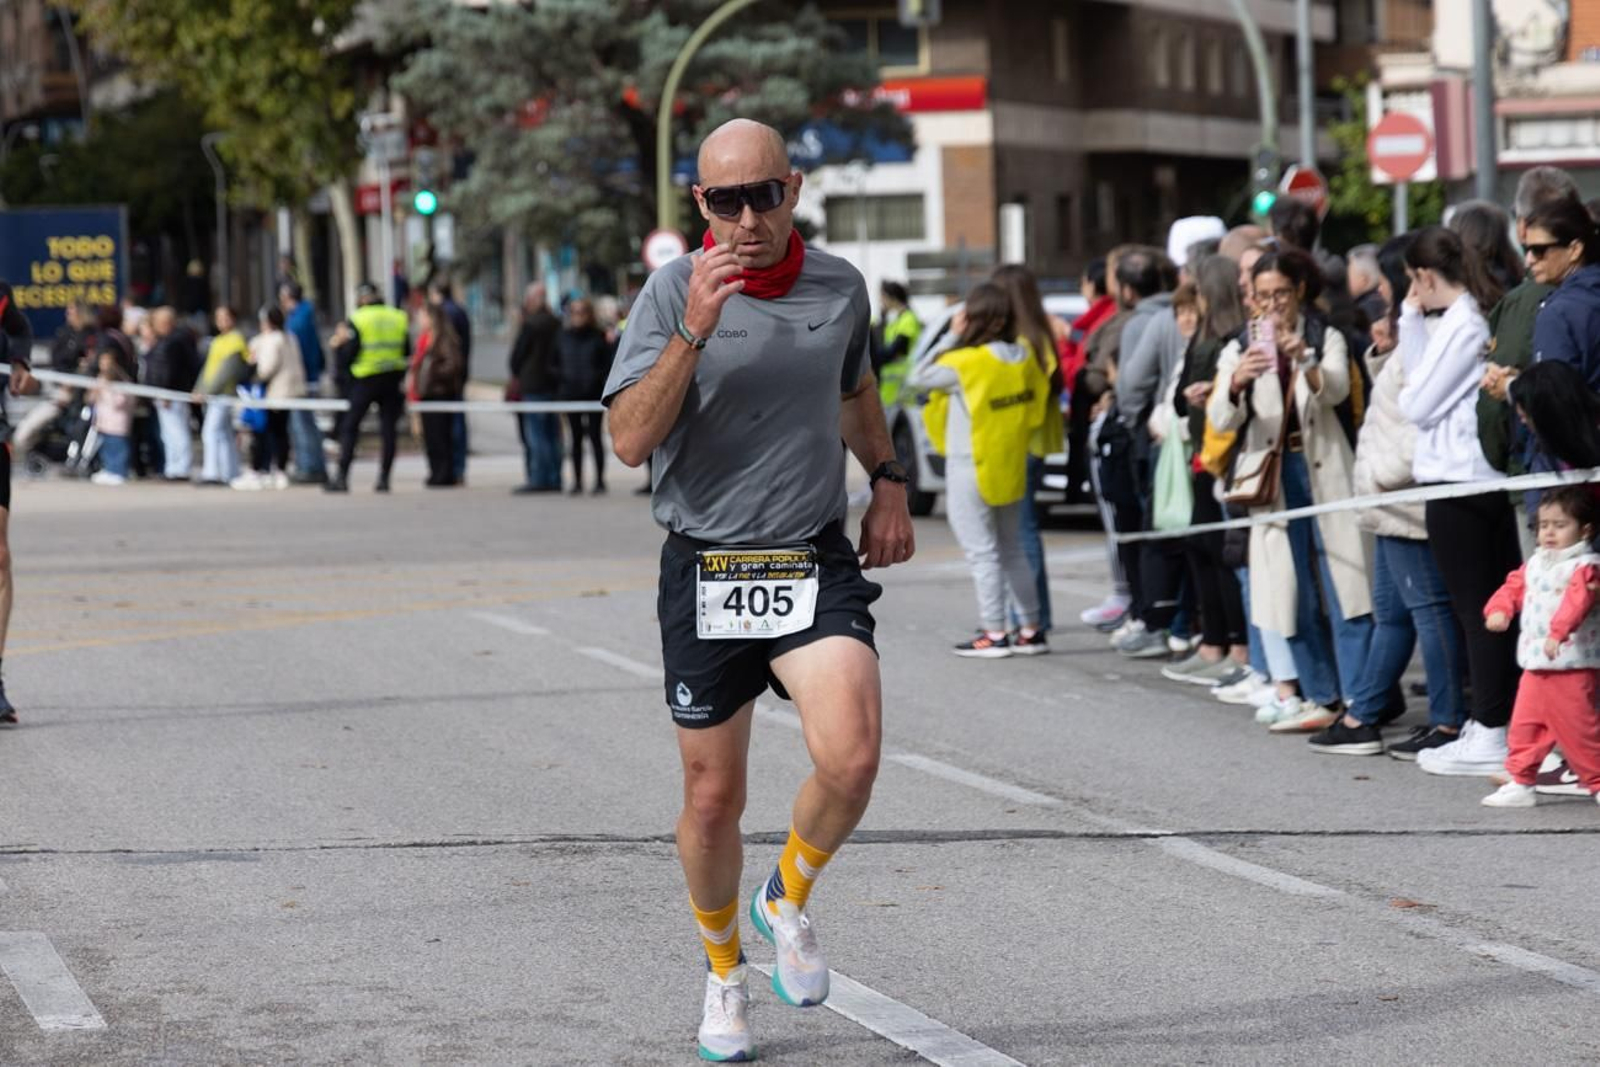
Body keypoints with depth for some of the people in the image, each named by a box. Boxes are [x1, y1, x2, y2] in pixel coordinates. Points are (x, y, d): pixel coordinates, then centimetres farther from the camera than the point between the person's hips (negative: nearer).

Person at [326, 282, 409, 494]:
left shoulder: (357, 320, -7)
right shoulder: (399, 318, 4)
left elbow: (347, 357, -9)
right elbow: (408, 351, 6)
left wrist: (342, 343, 9)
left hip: (366, 380, -3)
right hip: (393, 380, 3)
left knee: (349, 427, 5)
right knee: (388, 429, 6)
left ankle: (341, 476, 0)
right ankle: (384, 478, 2)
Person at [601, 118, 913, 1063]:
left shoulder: (841, 286, 3)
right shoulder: (673, 292, -7)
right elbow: (630, 440, -17)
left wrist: (890, 483, 16)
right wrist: (693, 332, -25)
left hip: (817, 560, 1)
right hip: (706, 567, -1)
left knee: (851, 757, -20)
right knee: (713, 797, 6)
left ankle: (791, 900, 11)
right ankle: (724, 970, 32)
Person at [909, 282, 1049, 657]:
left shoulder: (966, 363, -18)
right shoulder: (1024, 357, -1)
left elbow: (916, 378, -8)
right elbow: (1036, 404, 9)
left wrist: (949, 338, -7)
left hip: (970, 471, -7)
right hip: (1012, 469, 7)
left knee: (982, 552, -2)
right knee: (1012, 549, 16)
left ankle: (995, 633, -2)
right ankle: (1031, 629, 18)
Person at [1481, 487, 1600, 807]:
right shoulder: (1535, 565, 14)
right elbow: (1514, 587, 16)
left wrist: (1558, 631, -42)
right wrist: (1499, 610, -6)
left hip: (1574, 669, -8)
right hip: (1536, 667, 8)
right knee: (1524, 727, 9)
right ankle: (1520, 784, 17)